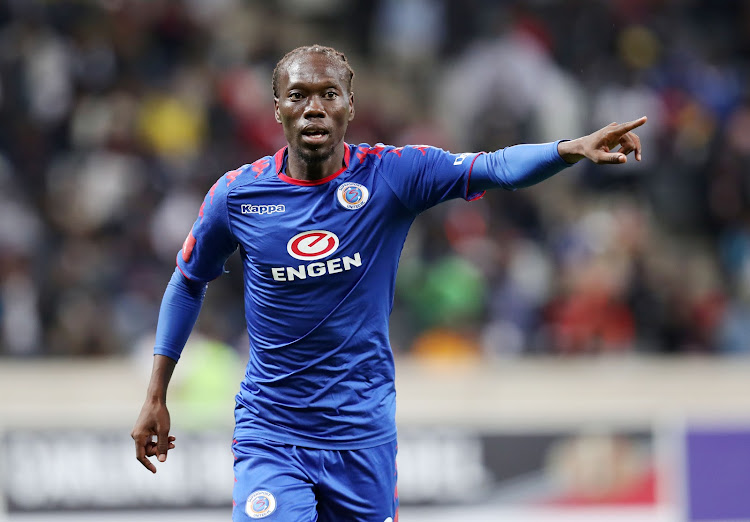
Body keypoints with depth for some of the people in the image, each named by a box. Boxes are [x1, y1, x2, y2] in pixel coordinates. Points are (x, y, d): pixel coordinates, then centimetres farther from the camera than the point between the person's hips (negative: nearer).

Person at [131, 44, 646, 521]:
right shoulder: (237, 195, -4)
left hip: (364, 435, 1)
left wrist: (571, 148, -40)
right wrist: (156, 397, 11)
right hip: (270, 434, -1)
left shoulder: (392, 174, -8)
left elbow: (497, 168, -21)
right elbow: (188, 283, 11)